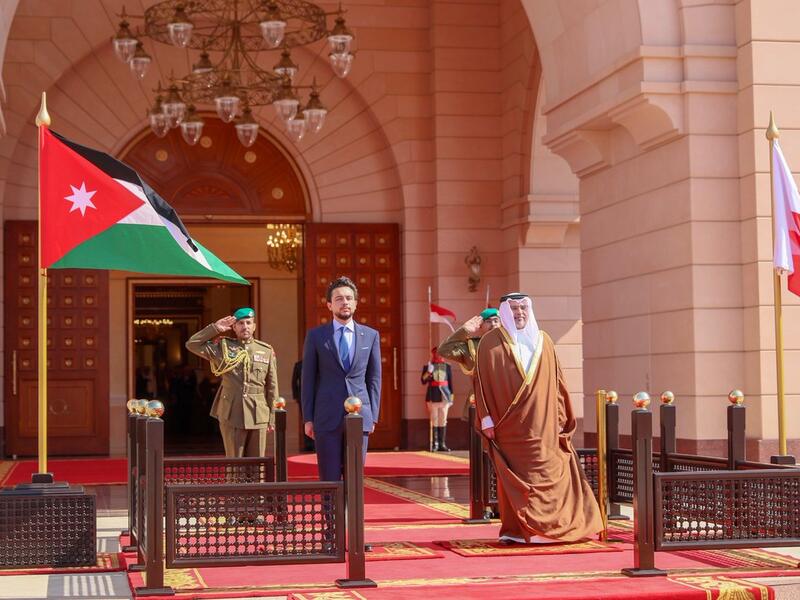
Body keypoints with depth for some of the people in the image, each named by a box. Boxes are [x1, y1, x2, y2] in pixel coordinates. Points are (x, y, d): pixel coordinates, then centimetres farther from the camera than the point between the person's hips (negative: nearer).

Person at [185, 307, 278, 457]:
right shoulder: (223, 347, 6)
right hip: (231, 416, -1)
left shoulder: (266, 351, 8)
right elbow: (192, 344, 1)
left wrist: (271, 417, 6)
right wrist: (215, 328, -2)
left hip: (258, 416, 1)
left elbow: (272, 386, 8)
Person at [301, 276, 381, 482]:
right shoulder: (315, 336, 4)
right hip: (327, 419, -1)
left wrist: (373, 416, 5)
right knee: (329, 480, 0)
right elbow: (308, 380, 4)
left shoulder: (370, 336, 9)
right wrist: (308, 418, -1)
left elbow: (374, 378, 11)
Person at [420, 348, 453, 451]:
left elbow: (450, 383, 10)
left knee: (443, 421, 3)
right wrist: (428, 372, -21)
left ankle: (442, 444, 6)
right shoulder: (428, 367, 4)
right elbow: (423, 382, -4)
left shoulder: (447, 367, 8)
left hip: (444, 396, 2)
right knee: (434, 420, -1)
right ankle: (434, 444, 0)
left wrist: (451, 398, 6)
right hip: (432, 397, -2)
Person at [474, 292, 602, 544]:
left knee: (546, 474, -2)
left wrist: (560, 419, 8)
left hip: (542, 426, 2)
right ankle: (514, 529, 3)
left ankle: (542, 527, 5)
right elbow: (481, 382, 1)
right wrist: (487, 419, -6)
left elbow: (556, 382, 13)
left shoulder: (543, 341, 12)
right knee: (513, 478, -2)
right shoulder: (490, 343, 4)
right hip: (510, 427, -2)